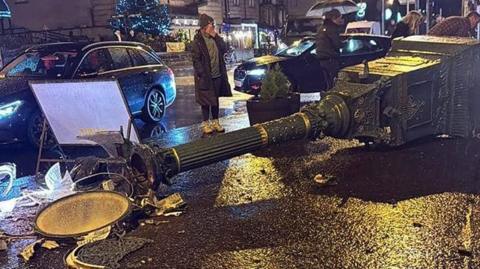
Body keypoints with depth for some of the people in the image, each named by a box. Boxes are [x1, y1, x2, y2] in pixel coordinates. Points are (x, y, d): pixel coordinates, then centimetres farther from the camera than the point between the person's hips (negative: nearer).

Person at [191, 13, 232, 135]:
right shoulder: (197, 41, -11)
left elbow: (224, 49, 1)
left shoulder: (215, 38, 8)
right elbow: (196, 59, -12)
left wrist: (216, 37, -8)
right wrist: (201, 74, -16)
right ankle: (206, 124, 14)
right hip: (205, 77, -6)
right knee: (206, 101, 3)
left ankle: (215, 122, 24)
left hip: (217, 75, 6)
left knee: (215, 99, 13)